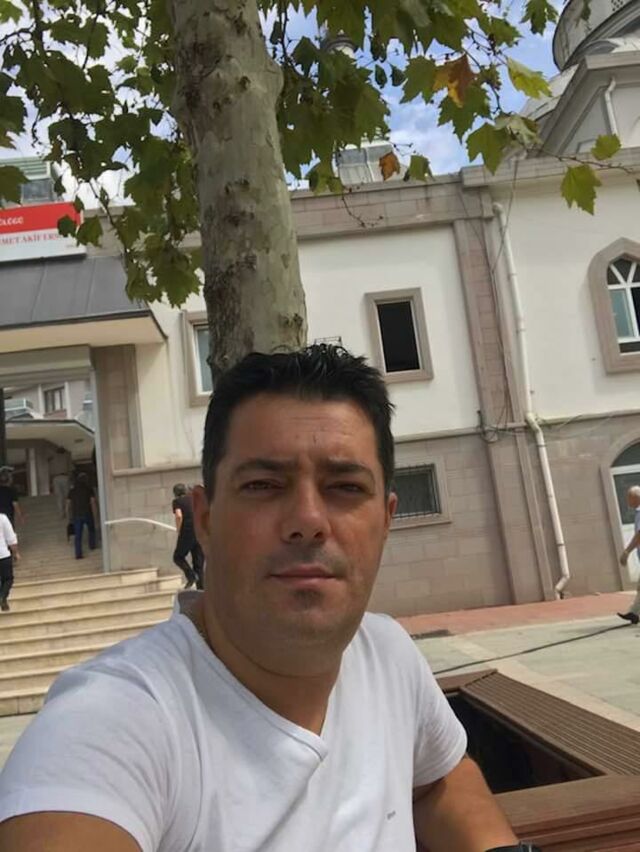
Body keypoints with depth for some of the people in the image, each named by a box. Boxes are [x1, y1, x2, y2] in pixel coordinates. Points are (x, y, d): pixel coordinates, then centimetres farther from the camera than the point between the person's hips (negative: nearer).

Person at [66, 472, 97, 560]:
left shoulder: (72, 491, 7)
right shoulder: (89, 490, 0)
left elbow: (68, 505, 5)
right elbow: (93, 503, -8)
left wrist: (69, 517, 12)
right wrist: (95, 516, -3)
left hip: (76, 515, 1)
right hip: (87, 514, -1)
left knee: (77, 535, 1)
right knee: (91, 530, 24)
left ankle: (78, 553, -6)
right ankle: (92, 545, 33)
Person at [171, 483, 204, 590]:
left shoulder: (177, 501, 3)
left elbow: (179, 516, -15)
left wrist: (178, 531, -5)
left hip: (187, 533, -4)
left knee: (178, 557, 14)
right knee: (198, 562, 11)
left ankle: (191, 575, -8)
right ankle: (201, 588, 5)